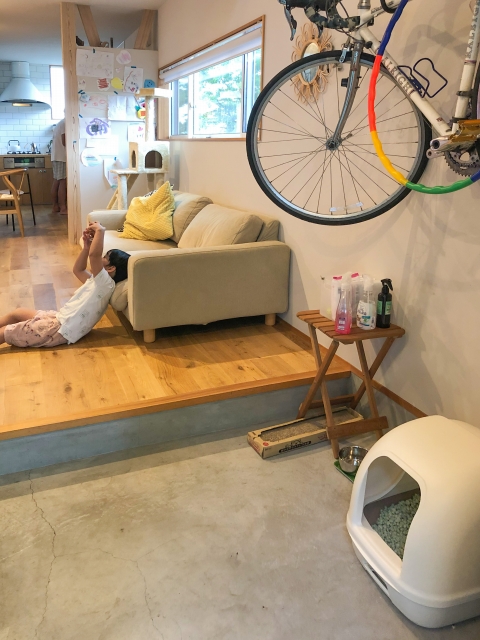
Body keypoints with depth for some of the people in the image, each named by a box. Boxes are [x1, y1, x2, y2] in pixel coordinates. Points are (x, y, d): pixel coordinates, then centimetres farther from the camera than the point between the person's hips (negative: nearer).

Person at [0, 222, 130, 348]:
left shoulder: (106, 283, -19)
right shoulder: (99, 282, 13)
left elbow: (94, 254, -35)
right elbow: (78, 270, 24)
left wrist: (100, 230, -21)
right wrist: (86, 246, 10)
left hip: (60, 330, -10)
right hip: (60, 319, 10)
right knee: (15, 314, 20)